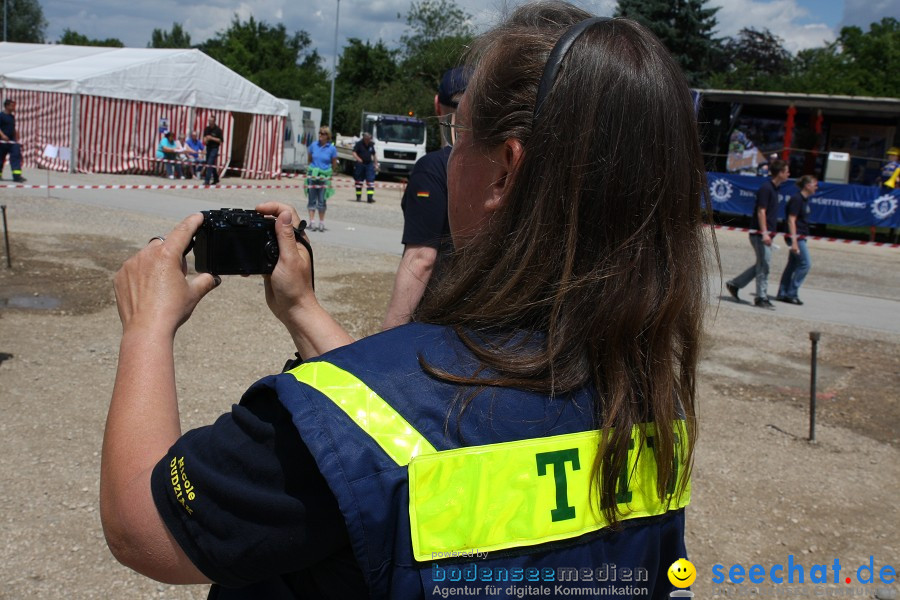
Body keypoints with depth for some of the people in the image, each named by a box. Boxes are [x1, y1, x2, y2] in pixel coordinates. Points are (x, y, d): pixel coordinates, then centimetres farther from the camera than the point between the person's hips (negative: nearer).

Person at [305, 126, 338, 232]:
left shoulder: (332, 148, -4)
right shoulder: (313, 146, 2)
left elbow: (334, 164, 6)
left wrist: (331, 173, 13)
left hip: (324, 177, -2)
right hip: (312, 175, 2)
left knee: (322, 201, 2)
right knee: (312, 199, 3)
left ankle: (321, 223, 12)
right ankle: (312, 222, 7)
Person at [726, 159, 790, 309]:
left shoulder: (773, 188, 15)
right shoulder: (766, 188, -14)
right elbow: (761, 212, -19)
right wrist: (764, 233, -24)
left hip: (766, 234, 10)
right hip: (761, 234, -10)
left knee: (761, 265, 13)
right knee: (764, 265, -5)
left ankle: (734, 284, 21)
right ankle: (761, 298, 2)